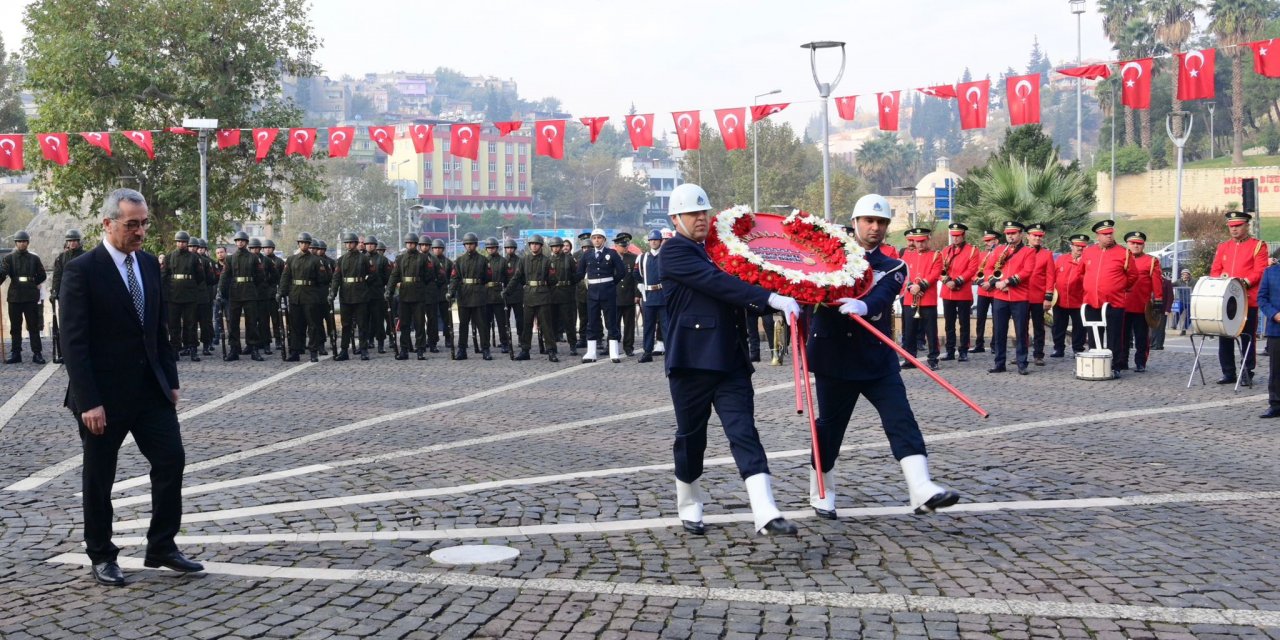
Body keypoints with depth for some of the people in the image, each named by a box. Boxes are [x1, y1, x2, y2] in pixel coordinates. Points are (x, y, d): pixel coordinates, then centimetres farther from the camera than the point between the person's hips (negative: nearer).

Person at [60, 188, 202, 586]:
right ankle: (101, 557, 21)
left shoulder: (149, 264, 7)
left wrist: (170, 380, 9)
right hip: (104, 393, -6)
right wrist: (89, 402, -19)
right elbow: (74, 342, -15)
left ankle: (161, 548, 14)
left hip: (150, 387, 6)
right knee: (99, 478, 6)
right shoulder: (81, 271, -12)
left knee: (171, 460, 1)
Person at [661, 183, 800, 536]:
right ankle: (689, 507, 27)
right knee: (691, 438, 8)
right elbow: (717, 283, -20)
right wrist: (772, 298, -27)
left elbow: (736, 294, 22)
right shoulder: (675, 251, -6)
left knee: (744, 433, -7)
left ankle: (766, 513, -17)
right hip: (691, 360, -5)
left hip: (731, 360, 5)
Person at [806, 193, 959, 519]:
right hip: (834, 356, -1)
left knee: (901, 419, -12)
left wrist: (863, 305, -36)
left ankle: (922, 491, -20)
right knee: (830, 425, 6)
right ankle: (821, 493, 24)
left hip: (878, 358, 1)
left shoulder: (893, 268, 7)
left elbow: (882, 295, -15)